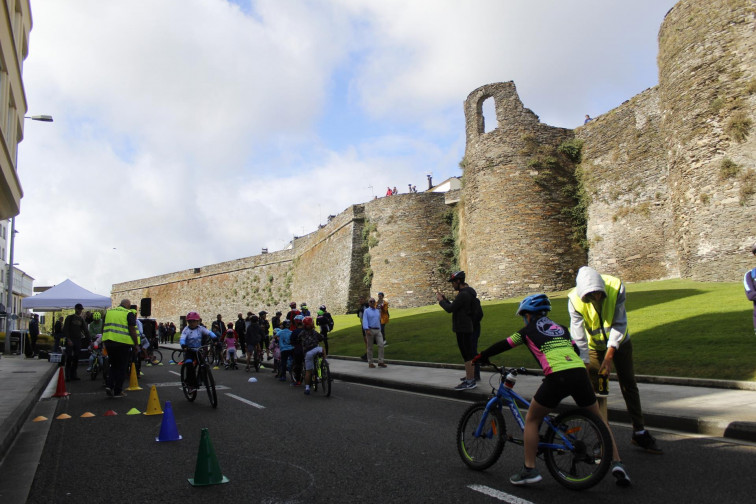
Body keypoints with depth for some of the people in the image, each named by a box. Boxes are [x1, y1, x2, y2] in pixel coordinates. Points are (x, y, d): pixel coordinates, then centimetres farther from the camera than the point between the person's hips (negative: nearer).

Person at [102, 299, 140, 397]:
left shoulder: (108, 312, 14)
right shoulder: (129, 314, -3)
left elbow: (103, 328, 19)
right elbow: (132, 331, -8)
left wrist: (105, 342, 28)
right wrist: (136, 345, -2)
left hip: (109, 342, 5)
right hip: (123, 343, -5)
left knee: (114, 366, 21)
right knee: (121, 367, 6)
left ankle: (109, 385, 6)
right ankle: (118, 391, 9)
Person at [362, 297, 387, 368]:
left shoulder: (378, 311, 16)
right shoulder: (366, 311, -1)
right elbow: (364, 321, -12)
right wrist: (367, 330, -25)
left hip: (378, 331, 4)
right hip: (370, 330, -4)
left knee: (381, 345, -10)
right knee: (370, 347, 2)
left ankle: (380, 362, -8)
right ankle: (370, 363, 11)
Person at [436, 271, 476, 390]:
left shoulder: (463, 295, -19)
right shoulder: (466, 293, 15)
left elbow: (450, 309, -19)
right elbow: (453, 307, 19)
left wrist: (441, 300, -4)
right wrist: (444, 298, 12)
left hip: (463, 329, -11)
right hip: (465, 328, 11)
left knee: (467, 355, -6)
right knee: (468, 355, 16)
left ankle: (470, 381, -1)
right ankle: (469, 379, 25)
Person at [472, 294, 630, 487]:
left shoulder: (529, 331, 17)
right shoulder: (561, 328, 28)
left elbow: (502, 345, 24)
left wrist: (481, 356, 39)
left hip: (557, 377, -5)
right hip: (580, 372, 5)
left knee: (532, 419, 13)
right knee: (598, 418, 25)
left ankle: (529, 469, 10)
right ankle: (616, 463, 20)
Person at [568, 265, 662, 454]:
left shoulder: (616, 287, -28)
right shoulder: (575, 300, -28)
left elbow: (619, 324, -24)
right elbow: (578, 338, -26)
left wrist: (610, 355, -29)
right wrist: (586, 366, -30)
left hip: (619, 342, 1)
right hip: (594, 346, -1)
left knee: (629, 385, 8)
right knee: (596, 390, -2)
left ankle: (639, 432, 23)